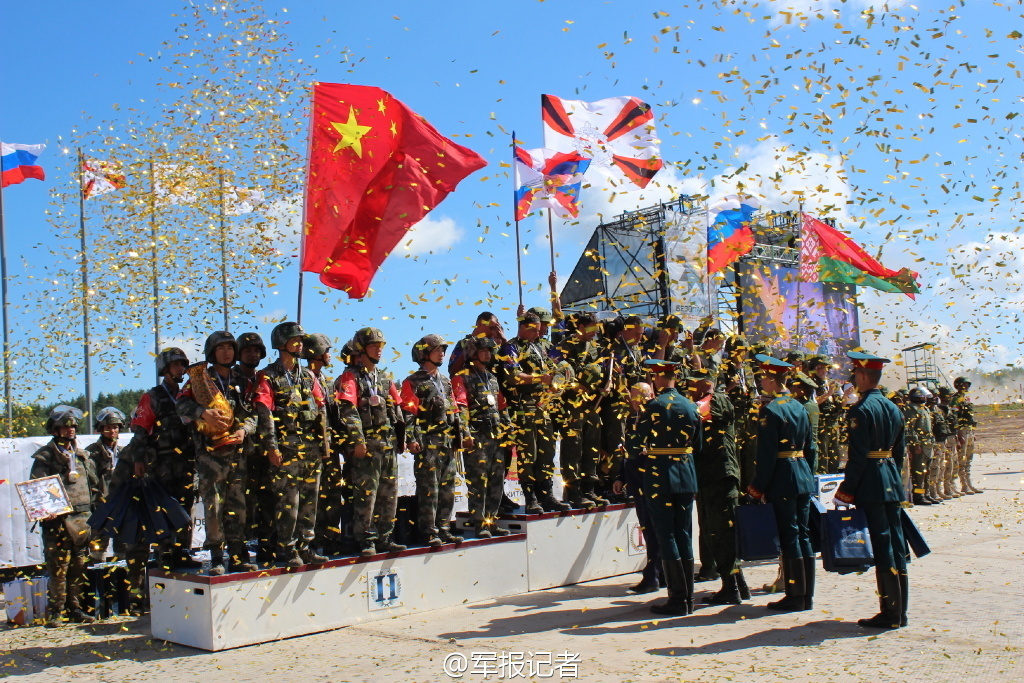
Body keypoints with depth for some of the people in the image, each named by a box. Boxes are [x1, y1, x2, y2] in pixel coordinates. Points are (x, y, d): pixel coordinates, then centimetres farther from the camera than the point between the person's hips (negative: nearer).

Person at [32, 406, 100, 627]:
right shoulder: (45, 457, 1)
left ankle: (75, 608, 14)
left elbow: (94, 486, 21)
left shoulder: (83, 456, 18)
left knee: (79, 567, 6)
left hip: (82, 519, 5)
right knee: (58, 567, -6)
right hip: (57, 520, -5)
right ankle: (55, 612, 0)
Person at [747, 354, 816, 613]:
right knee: (803, 535, 11)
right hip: (804, 479, 8)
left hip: (783, 482, -8)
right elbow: (810, 448, 15)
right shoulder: (800, 407, 11)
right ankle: (807, 595, 16)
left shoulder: (770, 410, -14)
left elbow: (767, 454, -16)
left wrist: (758, 486, -10)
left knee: (789, 537, -3)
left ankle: (795, 596, 2)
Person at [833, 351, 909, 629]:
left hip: (871, 486, -8)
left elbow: (858, 456, -17)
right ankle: (900, 611, 16)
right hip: (892, 482, 8)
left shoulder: (860, 410, -14)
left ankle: (890, 613, 0)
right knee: (896, 545, 10)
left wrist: (847, 491, -12)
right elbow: (900, 451, 16)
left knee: (881, 547, -5)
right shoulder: (894, 408, 12)